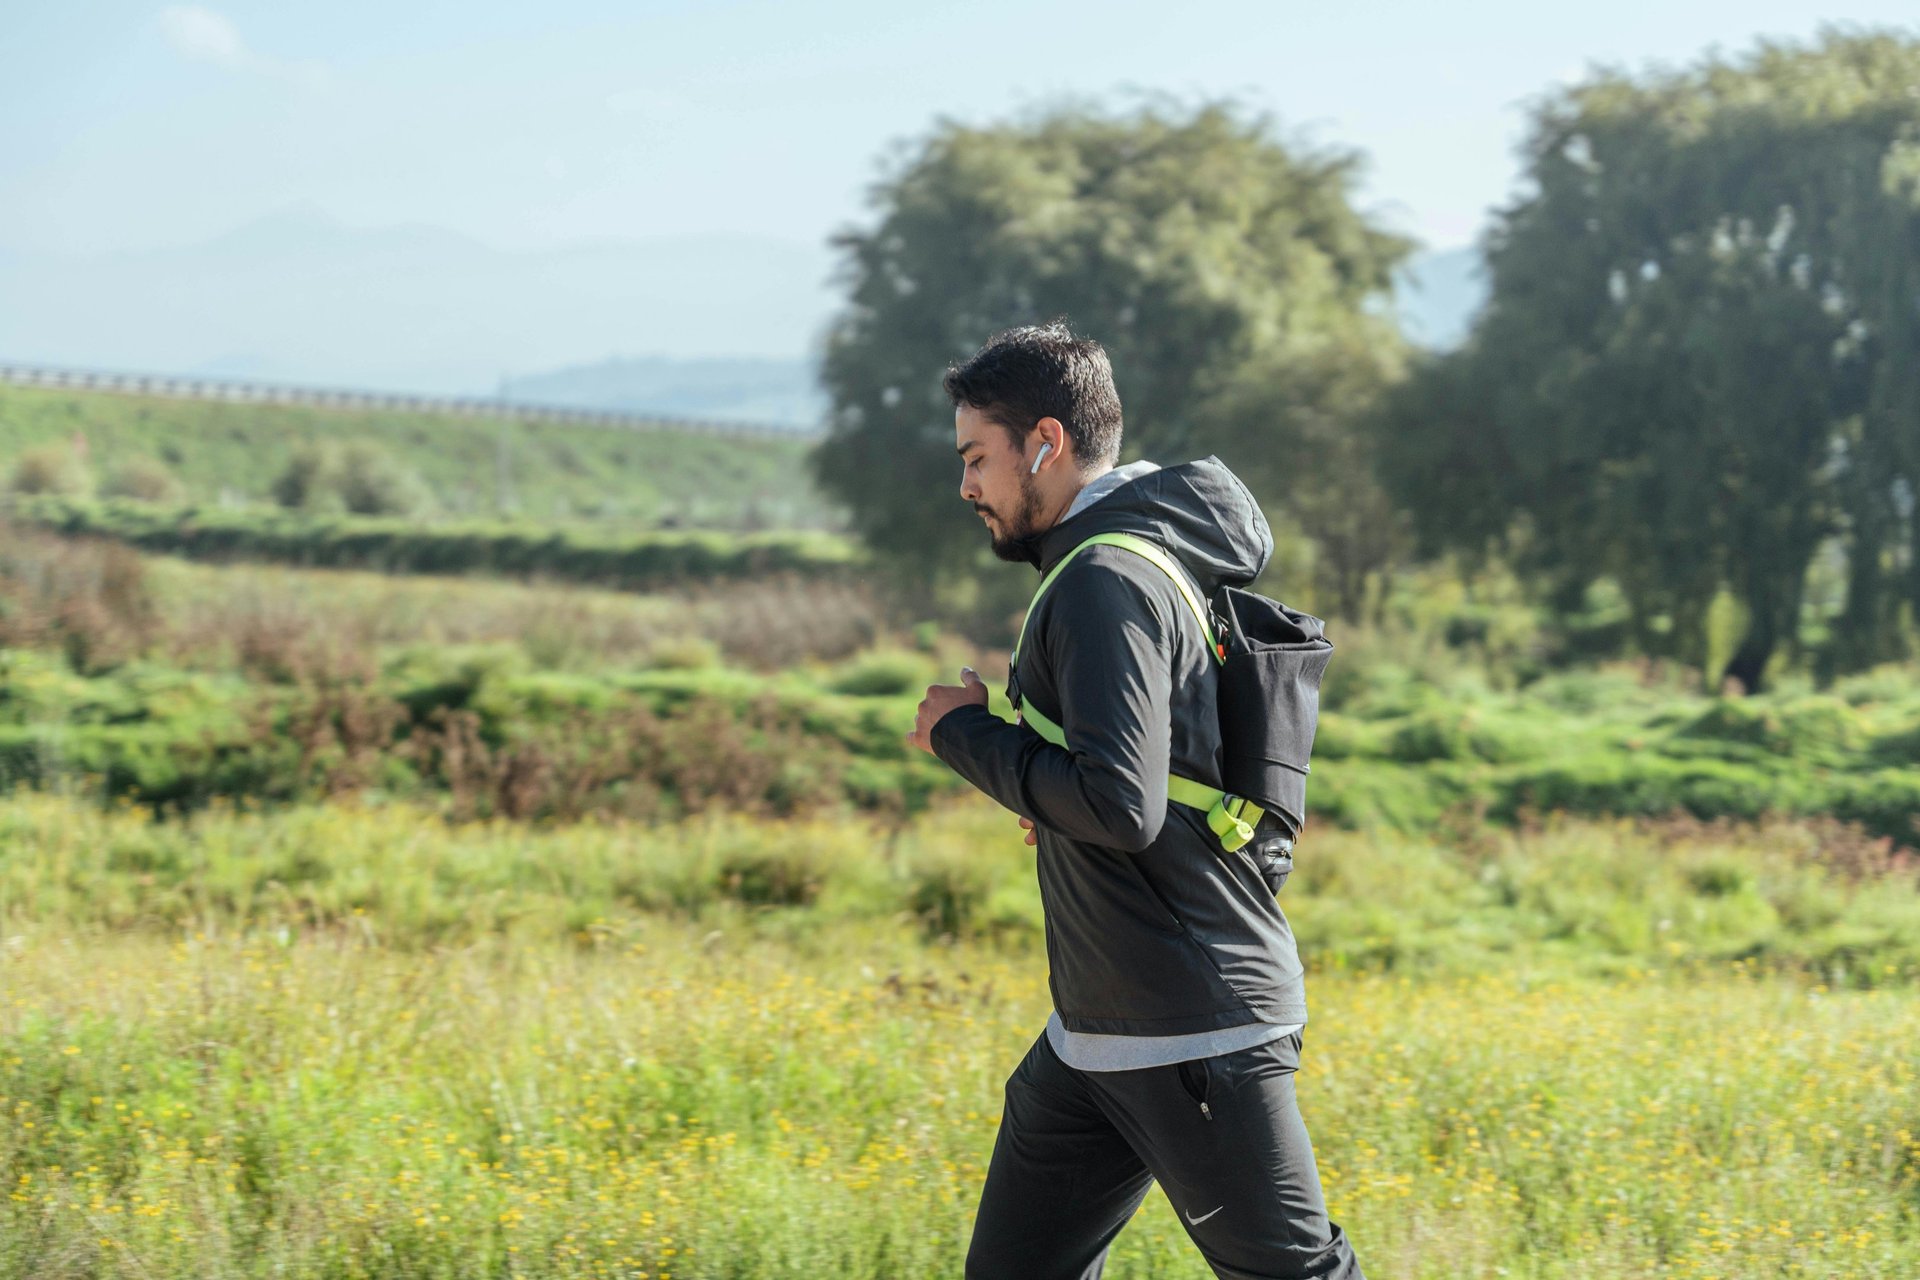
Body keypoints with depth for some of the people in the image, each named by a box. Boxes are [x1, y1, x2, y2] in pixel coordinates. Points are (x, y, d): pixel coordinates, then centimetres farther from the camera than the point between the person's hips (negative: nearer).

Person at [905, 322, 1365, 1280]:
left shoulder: (1105, 583, -17)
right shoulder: (1153, 558, 15)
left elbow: (1121, 806, -27)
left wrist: (969, 735, -13)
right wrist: (1056, 796, 9)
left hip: (1192, 1037, -10)